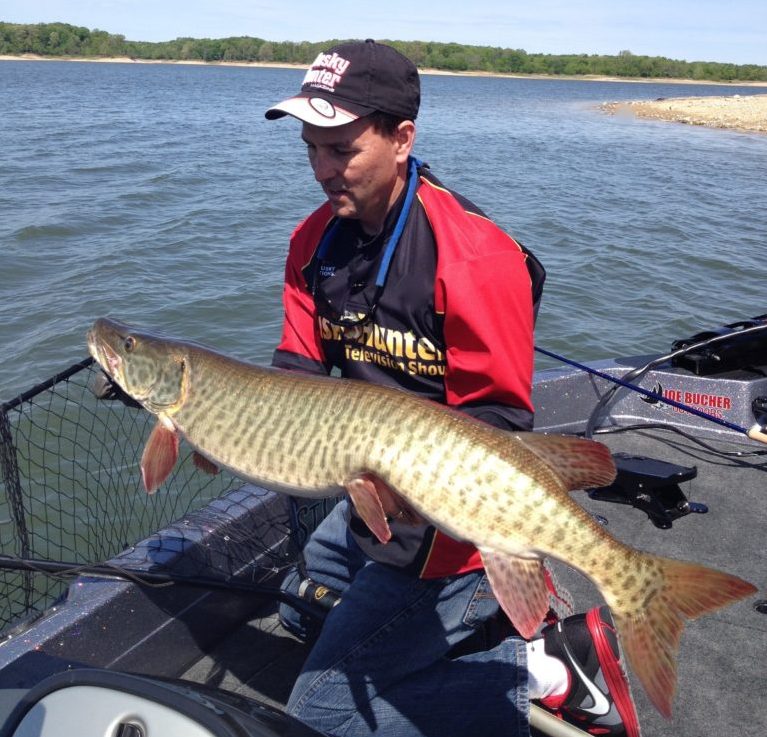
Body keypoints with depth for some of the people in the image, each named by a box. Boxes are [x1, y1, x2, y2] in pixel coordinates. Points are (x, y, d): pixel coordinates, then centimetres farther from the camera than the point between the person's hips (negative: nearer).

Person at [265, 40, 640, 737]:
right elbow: (298, 368, -1)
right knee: (305, 609, 31)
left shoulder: (474, 256, -26)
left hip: (445, 515, -9)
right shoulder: (316, 239, -2)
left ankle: (547, 669, 3)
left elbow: (501, 417, -23)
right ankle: (482, 606, 21)